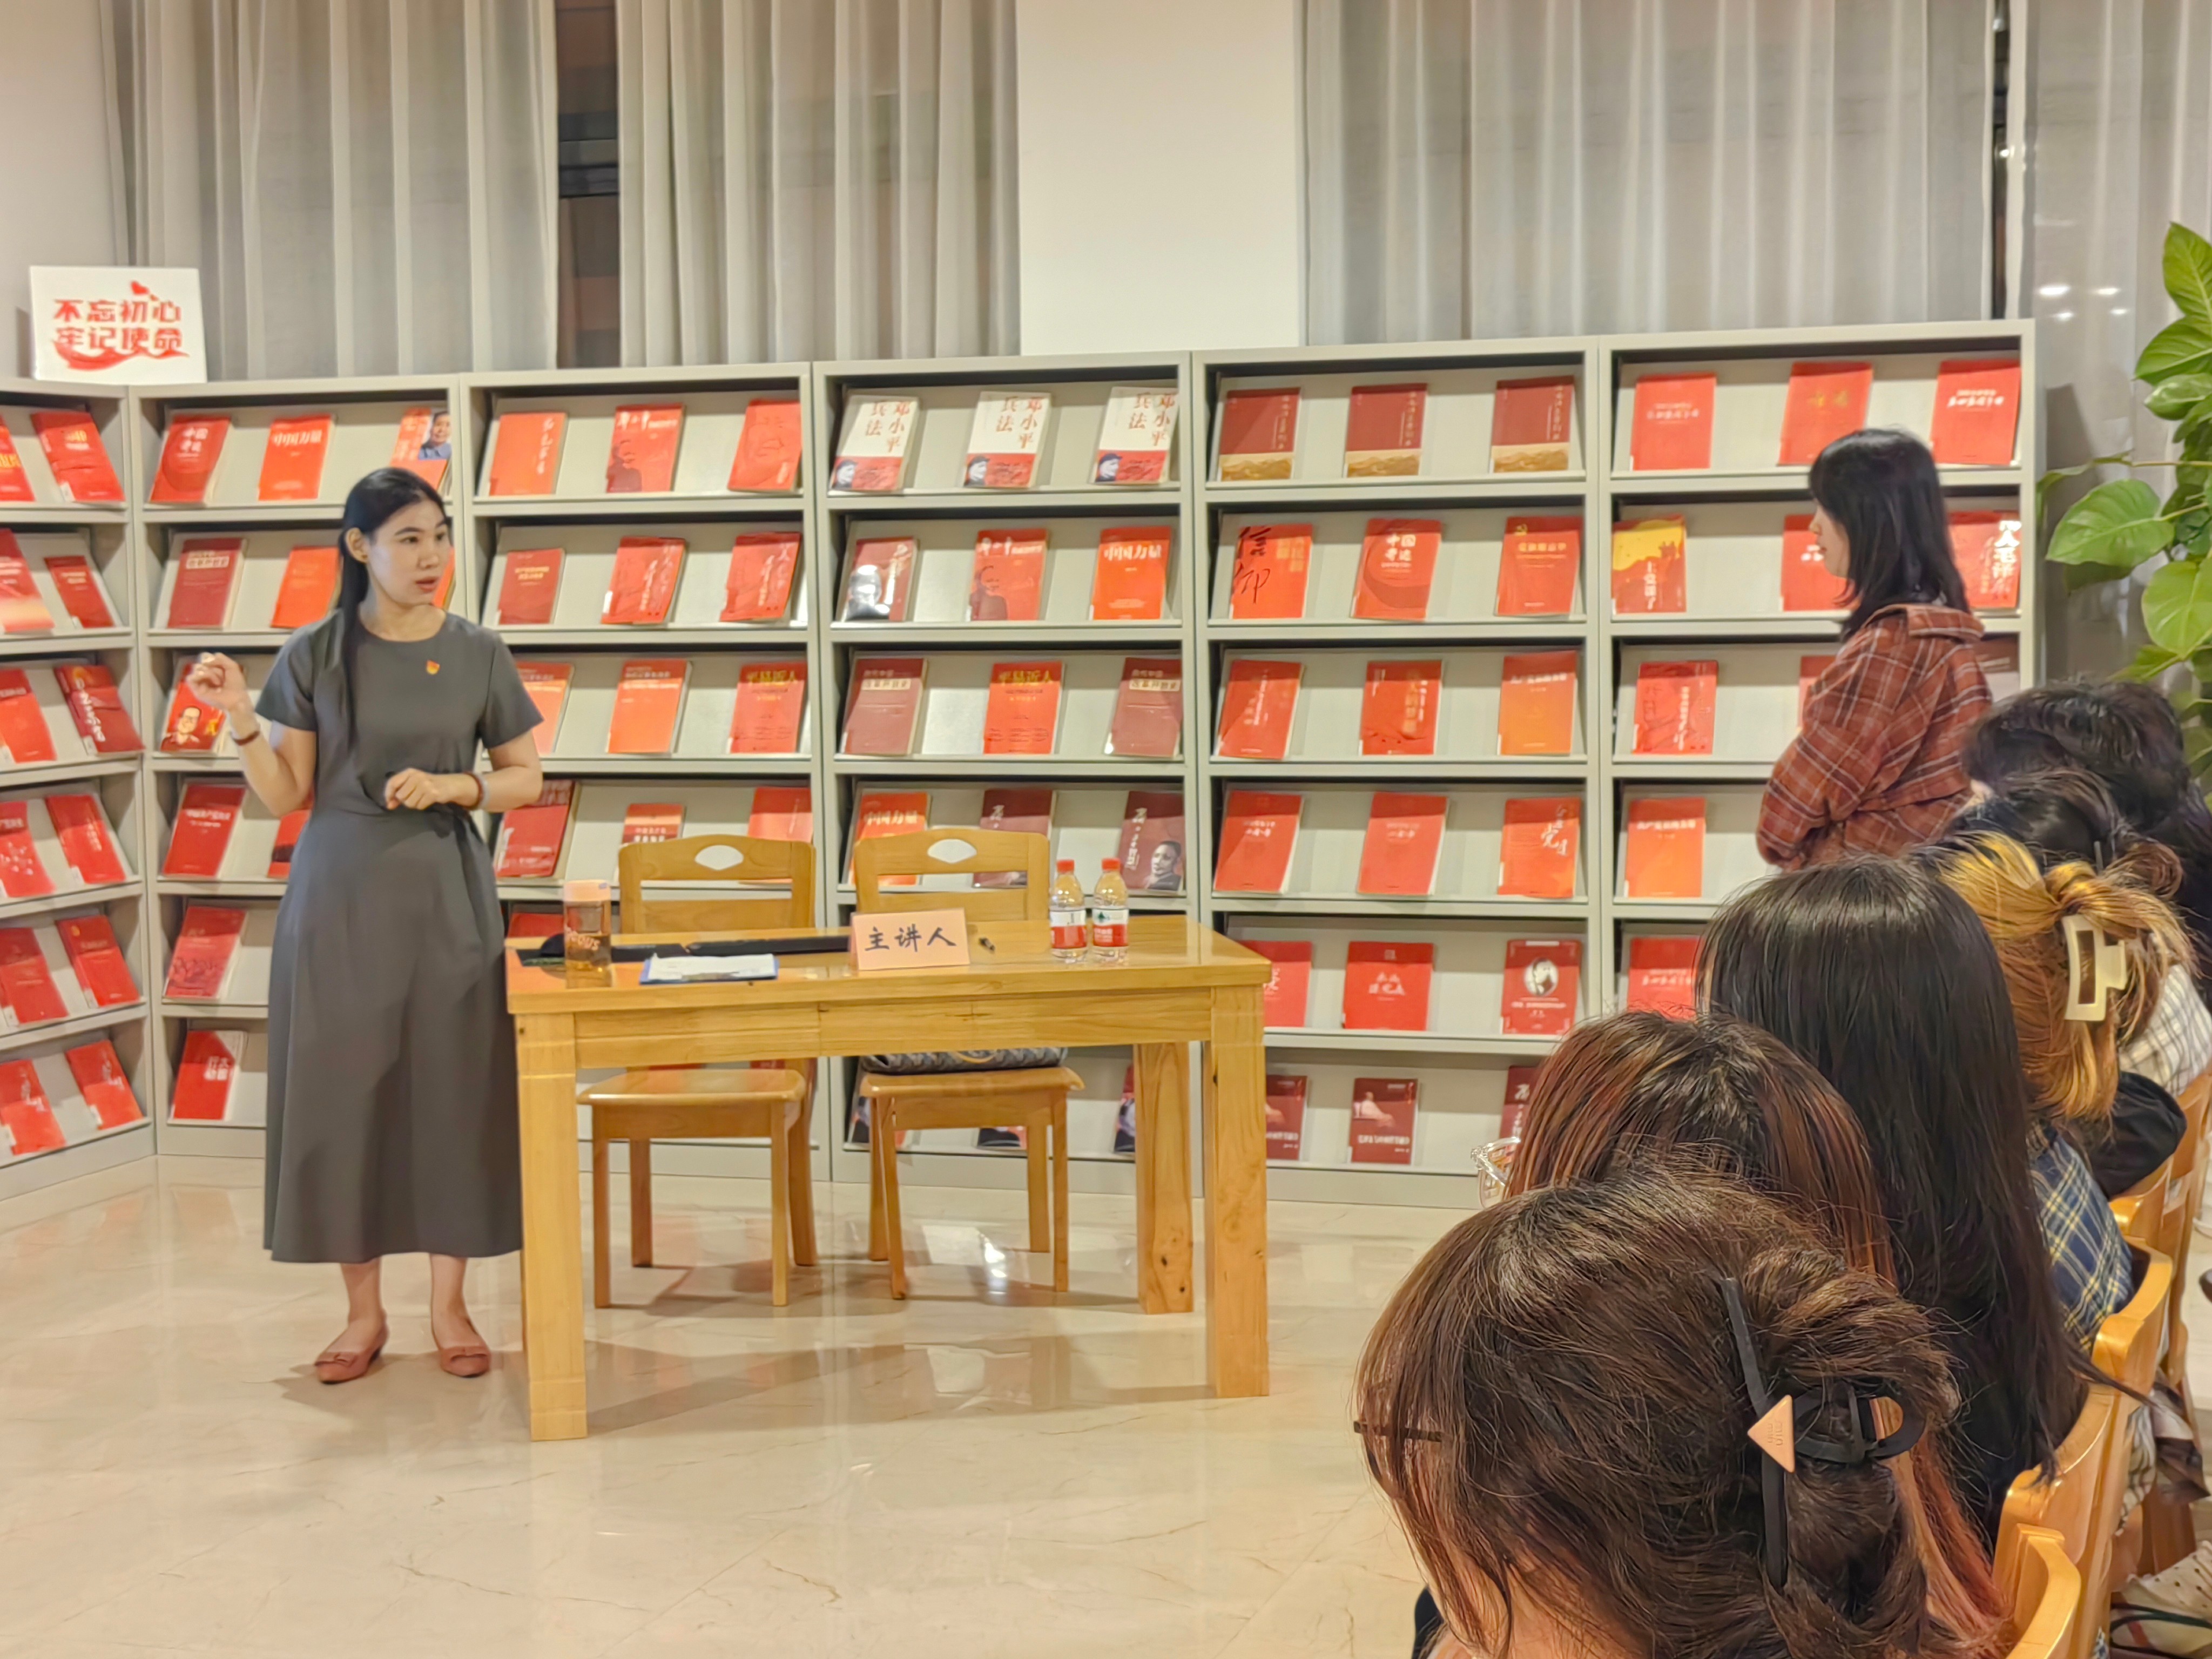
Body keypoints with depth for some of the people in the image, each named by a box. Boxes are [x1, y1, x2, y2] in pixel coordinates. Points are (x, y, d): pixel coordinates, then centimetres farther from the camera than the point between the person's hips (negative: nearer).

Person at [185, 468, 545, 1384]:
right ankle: (363, 1310, 13)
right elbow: (285, 795, 1)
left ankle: (448, 1305, 14)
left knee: (452, 1087, 1)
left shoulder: (478, 653, 2)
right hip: (339, 897, 0)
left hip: (445, 895, 0)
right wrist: (240, 718, -13)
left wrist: (456, 785, -11)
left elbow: (526, 778, 6)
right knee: (341, 1089, 1)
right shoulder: (314, 654, 0)